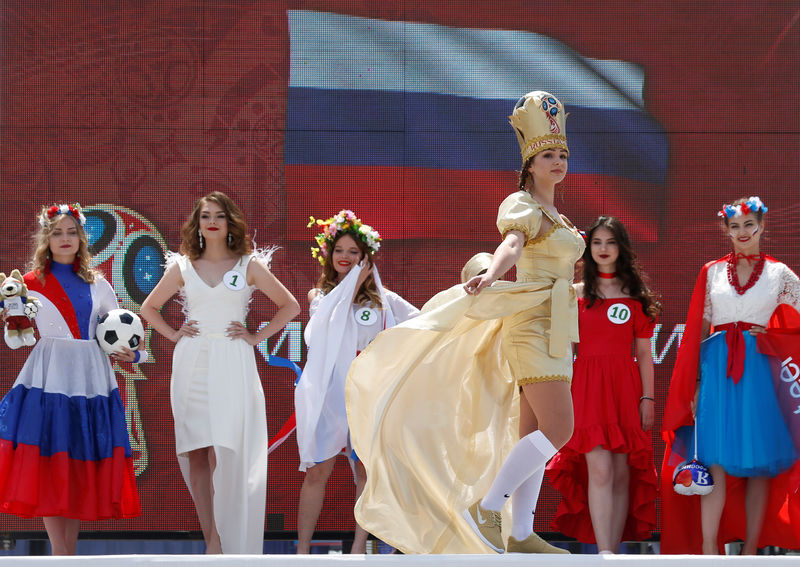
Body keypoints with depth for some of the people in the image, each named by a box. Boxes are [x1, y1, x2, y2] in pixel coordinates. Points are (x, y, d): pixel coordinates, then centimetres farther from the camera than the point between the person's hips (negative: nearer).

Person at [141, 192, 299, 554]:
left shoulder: (249, 266, 7)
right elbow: (149, 308, 23)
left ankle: (231, 544, -11)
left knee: (225, 454, -13)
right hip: (192, 365, 2)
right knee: (198, 456, -3)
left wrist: (258, 337, 2)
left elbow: (290, 306, 11)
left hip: (232, 365, -2)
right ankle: (212, 545, 1)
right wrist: (173, 334, 8)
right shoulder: (182, 267, 12)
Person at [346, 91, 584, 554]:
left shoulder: (554, 216, 20)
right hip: (532, 325, -9)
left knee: (533, 434, 6)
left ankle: (521, 535, 6)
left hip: (553, 331, 9)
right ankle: (485, 506, -12)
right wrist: (491, 275, -49)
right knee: (558, 430, -17)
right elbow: (511, 245, -29)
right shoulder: (522, 205, -7)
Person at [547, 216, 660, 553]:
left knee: (622, 474, 0)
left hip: (626, 389, 2)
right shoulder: (576, 294, 11)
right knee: (599, 470, -15)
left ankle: (613, 553, 5)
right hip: (588, 387, -1)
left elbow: (644, 353, 9)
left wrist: (648, 398, 1)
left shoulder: (636, 297, 11)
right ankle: (605, 555, -20)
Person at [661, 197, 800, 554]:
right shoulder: (712, 272, 11)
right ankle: (708, 550, -9)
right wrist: (695, 381, 3)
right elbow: (698, 330, 9)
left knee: (759, 463, -1)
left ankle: (750, 549, 4)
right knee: (715, 460, -8)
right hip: (716, 367, 0)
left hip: (759, 368, 0)